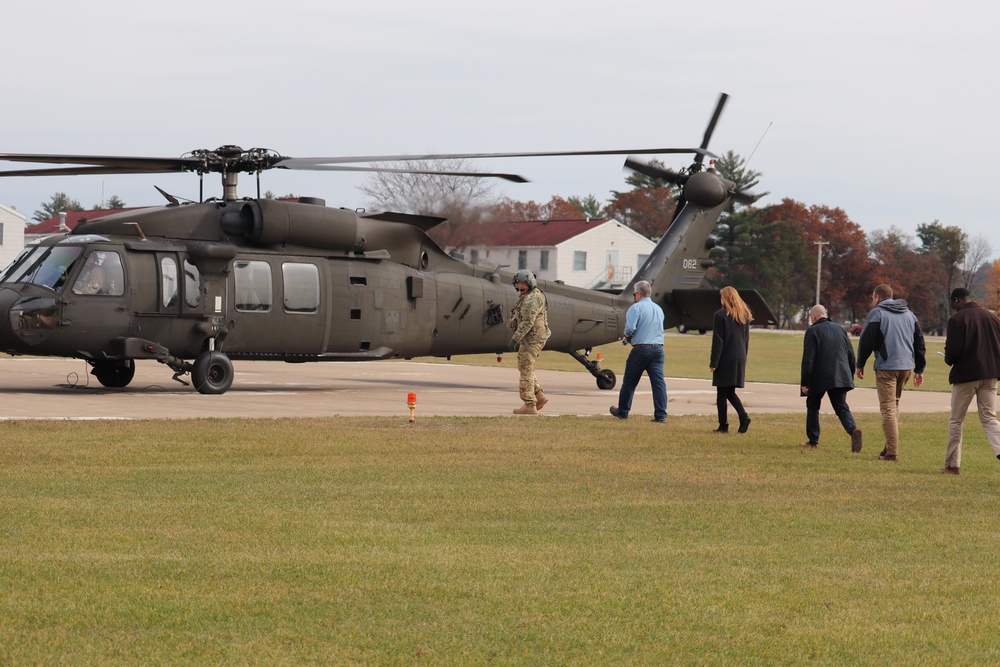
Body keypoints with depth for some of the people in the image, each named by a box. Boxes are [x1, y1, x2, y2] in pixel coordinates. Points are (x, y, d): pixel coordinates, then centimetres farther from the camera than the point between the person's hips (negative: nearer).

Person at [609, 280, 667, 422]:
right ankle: (661, 415, -8)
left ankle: (623, 411, 21)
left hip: (640, 349, -5)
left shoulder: (636, 307, -8)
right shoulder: (658, 309, 15)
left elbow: (630, 327, -19)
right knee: (658, 381, -1)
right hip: (658, 348, 5)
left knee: (629, 382, 10)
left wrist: (627, 336, 5)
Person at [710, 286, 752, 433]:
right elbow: (746, 339, 12)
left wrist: (713, 362, -9)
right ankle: (743, 416, -6)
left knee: (722, 392, 1)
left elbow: (717, 341, -12)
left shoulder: (720, 315, -9)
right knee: (730, 391, 14)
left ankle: (723, 425, 1)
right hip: (739, 359, 6)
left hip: (725, 359, -6)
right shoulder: (744, 315, 10)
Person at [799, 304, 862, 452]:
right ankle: (853, 429, -25)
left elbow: (808, 359, -10)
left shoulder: (812, 331, -5)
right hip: (840, 377, 4)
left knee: (812, 407, 14)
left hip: (819, 378, -4)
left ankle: (813, 440, 16)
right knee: (842, 407, 3)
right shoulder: (840, 329, 12)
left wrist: (804, 382, -7)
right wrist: (851, 376, 22)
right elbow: (851, 355, 14)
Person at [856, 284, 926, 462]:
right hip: (907, 366, 6)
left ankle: (892, 452, -10)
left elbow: (866, 341, -7)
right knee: (894, 406, 20)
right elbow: (919, 342, 17)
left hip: (886, 367, -6)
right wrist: (919, 369, 19)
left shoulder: (877, 313, -3)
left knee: (888, 409, -5)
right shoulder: (909, 314, 16)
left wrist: (860, 364, 5)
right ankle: (890, 446, 19)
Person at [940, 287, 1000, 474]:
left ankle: (952, 464, 11)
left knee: (956, 421, 8)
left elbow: (953, 350, -17)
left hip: (965, 375, -5)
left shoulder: (958, 319, -12)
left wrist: (949, 360, 5)